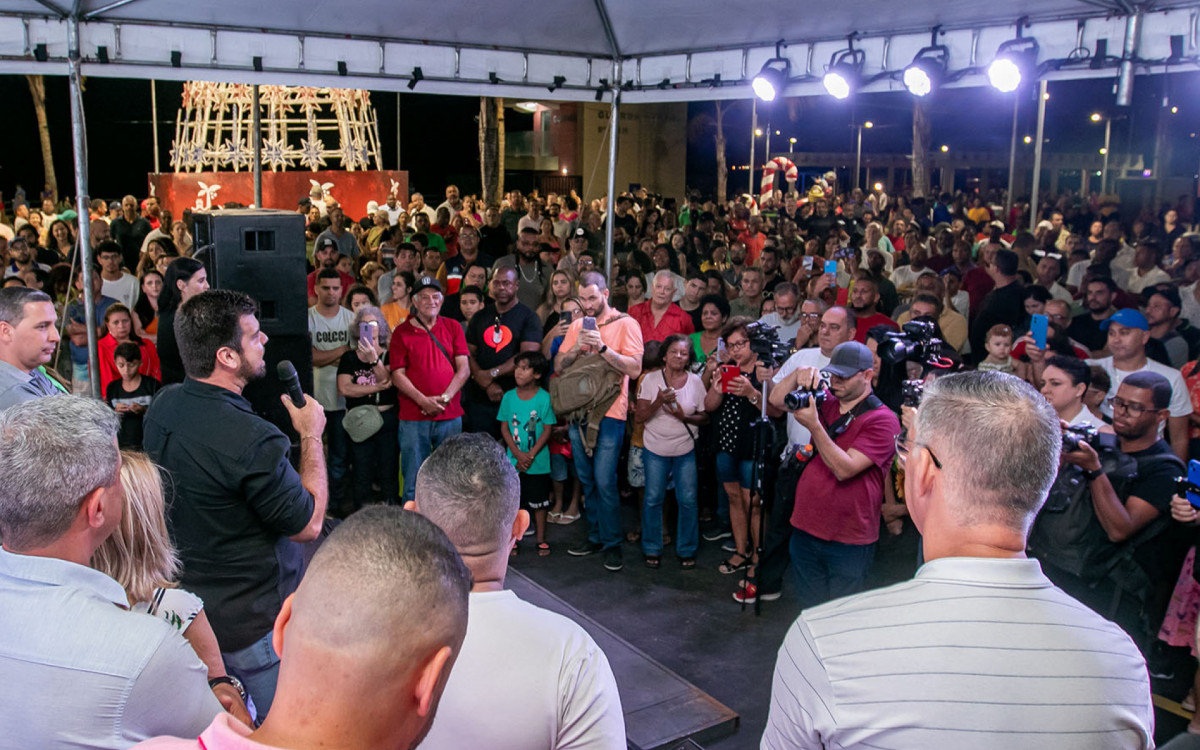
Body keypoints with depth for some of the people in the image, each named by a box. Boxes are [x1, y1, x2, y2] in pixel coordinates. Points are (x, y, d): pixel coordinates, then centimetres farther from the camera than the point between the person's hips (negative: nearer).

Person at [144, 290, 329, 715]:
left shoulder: (160, 408, -4)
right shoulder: (252, 440, -31)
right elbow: (308, 525, -18)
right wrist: (311, 436, -10)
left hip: (183, 600, 8)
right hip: (253, 623, -8)